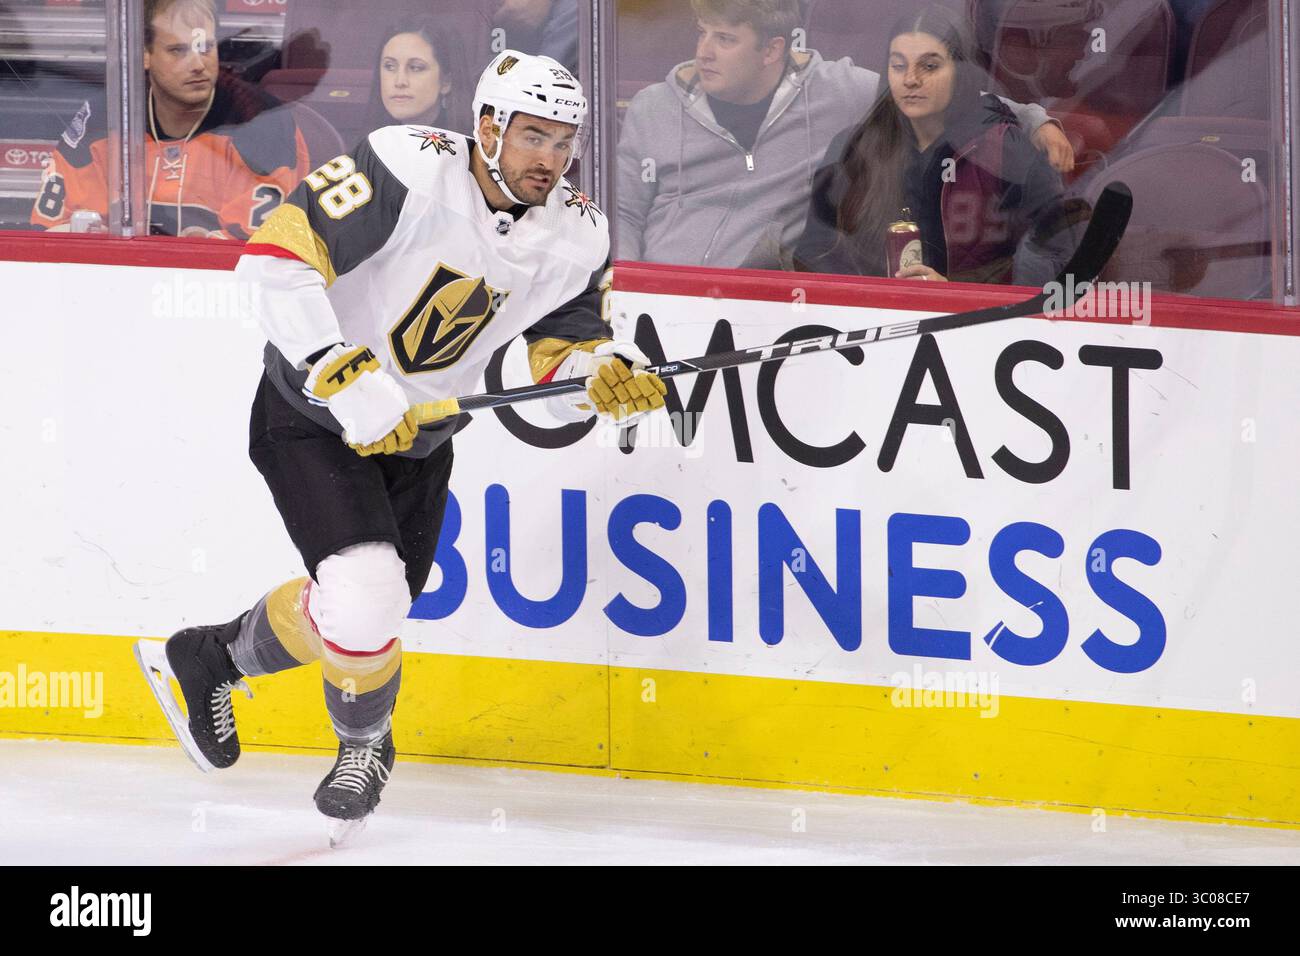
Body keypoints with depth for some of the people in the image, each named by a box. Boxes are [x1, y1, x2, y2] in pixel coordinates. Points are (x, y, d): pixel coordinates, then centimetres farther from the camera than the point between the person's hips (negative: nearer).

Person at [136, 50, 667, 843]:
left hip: (418, 435, 7)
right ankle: (365, 741, 8)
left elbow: (563, 356, 2)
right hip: (311, 417, -7)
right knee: (366, 597, -23)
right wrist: (349, 382, -33)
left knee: (369, 611, 14)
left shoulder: (577, 237, -8)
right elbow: (277, 256, -29)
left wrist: (608, 376, -22)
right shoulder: (410, 174, -27)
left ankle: (216, 657, 44)